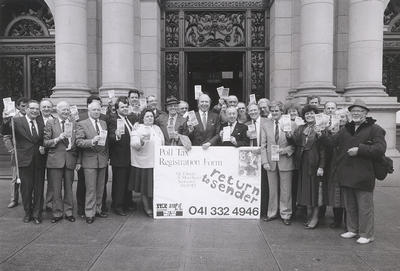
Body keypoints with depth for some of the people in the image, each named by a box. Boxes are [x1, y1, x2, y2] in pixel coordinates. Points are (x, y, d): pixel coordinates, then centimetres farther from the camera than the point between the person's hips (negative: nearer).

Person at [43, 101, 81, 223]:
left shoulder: (74, 123, 8)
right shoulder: (50, 123, 2)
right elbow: (45, 142, -1)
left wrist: (78, 161, 4)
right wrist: (58, 139, -17)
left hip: (70, 159, 2)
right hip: (55, 160, -1)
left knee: (69, 188, 9)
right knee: (56, 189, 4)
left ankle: (69, 212, 21)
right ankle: (57, 213, 18)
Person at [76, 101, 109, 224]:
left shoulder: (104, 123, 13)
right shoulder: (82, 124, -3)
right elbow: (79, 142, -12)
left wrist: (107, 157, 15)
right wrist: (92, 141, -27)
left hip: (102, 160, 5)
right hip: (90, 160, -5)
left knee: (100, 188, 11)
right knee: (91, 189, -2)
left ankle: (98, 210, 24)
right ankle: (89, 213, 8)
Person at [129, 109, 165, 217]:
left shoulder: (157, 128, 14)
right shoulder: (137, 129, -4)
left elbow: (162, 143, 21)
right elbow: (134, 144, -16)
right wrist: (141, 141, -35)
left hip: (157, 162, 5)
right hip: (144, 163, -5)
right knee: (145, 188, 4)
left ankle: (154, 207, 23)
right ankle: (147, 208, 18)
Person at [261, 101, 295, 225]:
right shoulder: (265, 125, 5)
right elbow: (263, 145, 5)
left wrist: (287, 149, -16)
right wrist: (265, 162, -3)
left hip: (285, 160, -2)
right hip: (271, 161, 2)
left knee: (286, 190, 5)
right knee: (272, 189, 11)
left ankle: (286, 215, 18)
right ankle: (272, 213, 25)